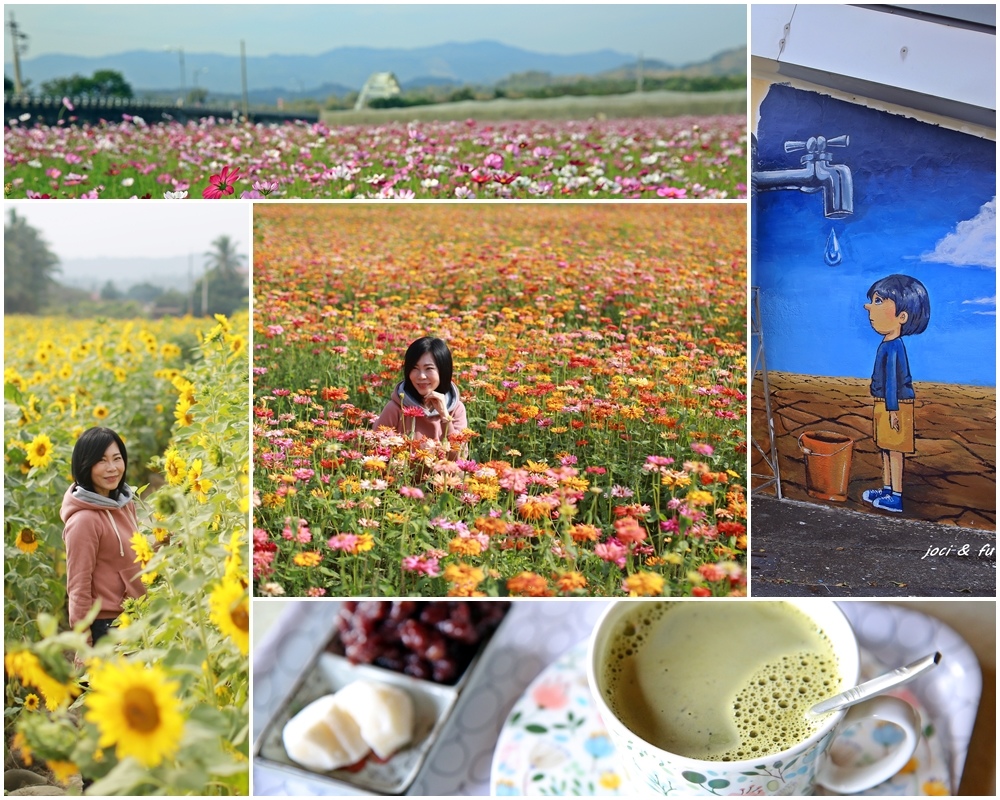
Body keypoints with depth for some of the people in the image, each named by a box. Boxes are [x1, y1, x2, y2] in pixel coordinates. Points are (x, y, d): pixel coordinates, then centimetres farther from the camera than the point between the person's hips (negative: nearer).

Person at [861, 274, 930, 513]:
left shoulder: (893, 347, -20)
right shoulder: (889, 345, 9)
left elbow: (892, 381, -21)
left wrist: (892, 409, -20)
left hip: (894, 405, -10)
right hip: (884, 405, 10)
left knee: (894, 449, -3)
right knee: (885, 448, 18)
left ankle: (896, 497, 3)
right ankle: (886, 489, 29)